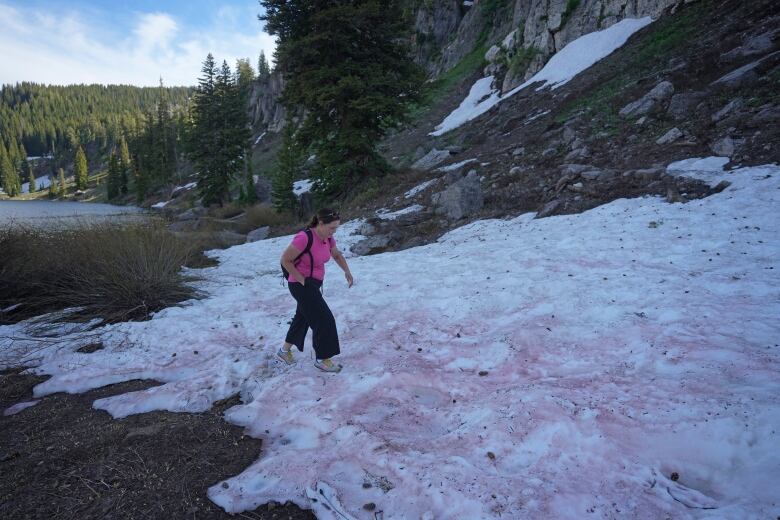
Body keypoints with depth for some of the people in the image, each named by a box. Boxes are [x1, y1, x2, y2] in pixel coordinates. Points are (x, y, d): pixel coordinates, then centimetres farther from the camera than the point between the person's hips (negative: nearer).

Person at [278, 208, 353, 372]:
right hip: (301, 285, -9)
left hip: (314, 284, 9)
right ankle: (321, 359, 10)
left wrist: (347, 271, -1)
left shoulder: (327, 237, -2)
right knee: (324, 321, -7)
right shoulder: (304, 237, -28)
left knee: (303, 318, 22)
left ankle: (284, 350, 40)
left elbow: (337, 255, 14)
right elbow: (285, 260, -20)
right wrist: (302, 280, -17)